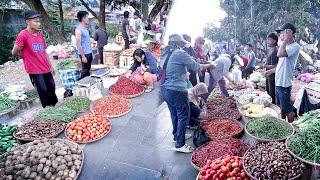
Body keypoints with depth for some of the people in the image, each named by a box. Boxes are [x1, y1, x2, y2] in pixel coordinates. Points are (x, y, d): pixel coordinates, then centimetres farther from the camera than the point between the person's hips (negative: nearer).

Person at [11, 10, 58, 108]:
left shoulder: (40, 35, 8)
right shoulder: (23, 35, -13)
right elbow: (15, 52, -8)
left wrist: (50, 66, 13)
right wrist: (28, 57, 5)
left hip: (46, 69, 6)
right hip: (35, 70, -6)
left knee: (52, 90, 10)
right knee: (43, 92, 1)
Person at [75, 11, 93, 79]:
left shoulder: (85, 29, 12)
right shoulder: (78, 30, -15)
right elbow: (78, 44, -18)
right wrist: (83, 56, -20)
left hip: (89, 53, 8)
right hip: (84, 54, -8)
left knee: (88, 70, 16)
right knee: (84, 71, 0)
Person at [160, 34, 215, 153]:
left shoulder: (166, 54, 12)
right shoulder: (180, 54, -13)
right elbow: (196, 67, -7)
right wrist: (209, 66, 9)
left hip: (164, 89, 9)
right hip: (176, 90, -9)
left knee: (174, 114, 22)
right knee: (183, 116, 1)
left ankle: (177, 135, 38)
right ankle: (180, 144, 5)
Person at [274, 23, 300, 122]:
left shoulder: (295, 46, -16)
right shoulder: (286, 46, 12)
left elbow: (280, 54, -33)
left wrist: (285, 40, -25)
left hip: (284, 83, -9)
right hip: (278, 81, 9)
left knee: (288, 109, 2)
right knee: (281, 107, 21)